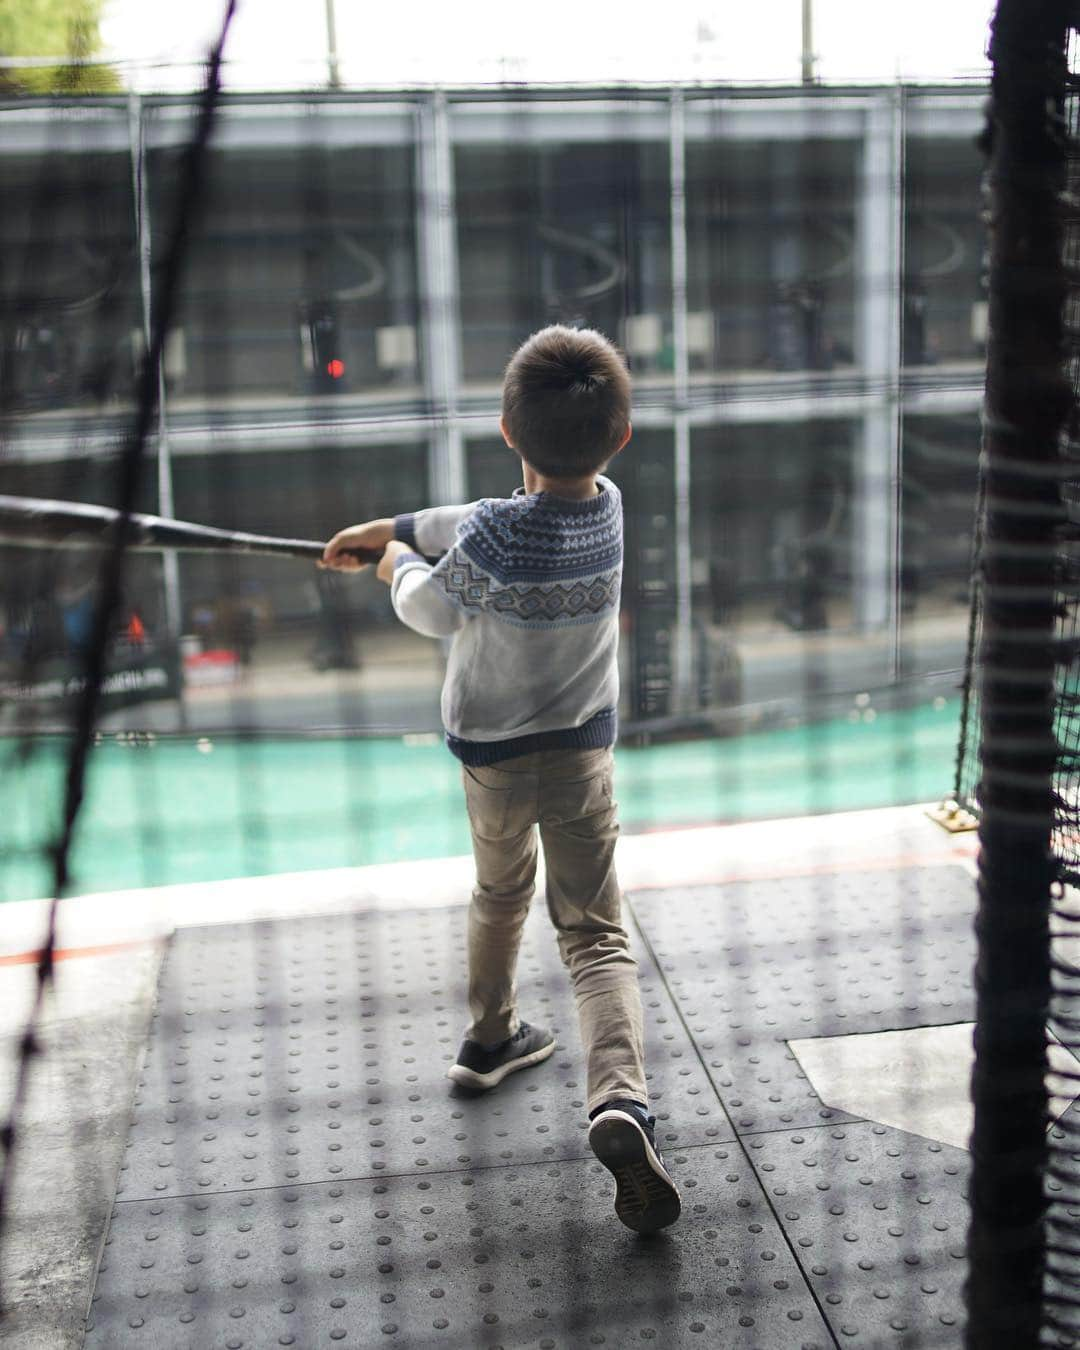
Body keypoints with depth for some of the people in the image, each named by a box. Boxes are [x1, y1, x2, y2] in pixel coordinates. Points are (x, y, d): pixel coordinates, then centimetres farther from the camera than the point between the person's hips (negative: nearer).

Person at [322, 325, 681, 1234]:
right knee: (596, 933, -1)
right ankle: (620, 1098, -21)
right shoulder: (608, 507, -7)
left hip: (492, 750, -1)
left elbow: (432, 612, -5)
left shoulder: (495, 534, -22)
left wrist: (401, 561, 14)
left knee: (499, 896, 24)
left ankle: (490, 1039, 43)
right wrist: (391, 527, 13)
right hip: (582, 749, 1)